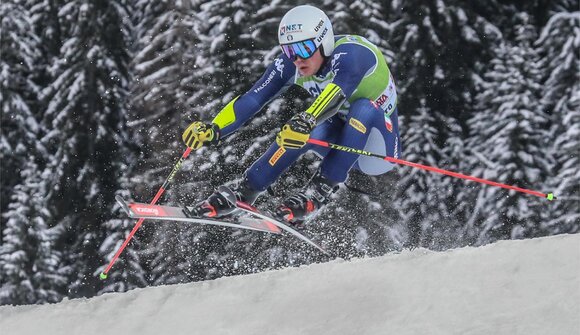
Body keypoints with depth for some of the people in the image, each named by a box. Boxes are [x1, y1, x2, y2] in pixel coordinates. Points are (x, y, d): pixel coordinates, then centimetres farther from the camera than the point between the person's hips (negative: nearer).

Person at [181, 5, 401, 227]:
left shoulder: (350, 53, -29)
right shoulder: (290, 63, -12)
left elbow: (338, 91, -49)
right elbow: (253, 98, -17)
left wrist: (307, 120, -67)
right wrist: (213, 130, -32)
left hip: (380, 145, -5)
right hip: (348, 142, 5)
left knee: (363, 108, -36)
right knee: (296, 134, -25)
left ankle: (321, 190, -30)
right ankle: (242, 193, -12)